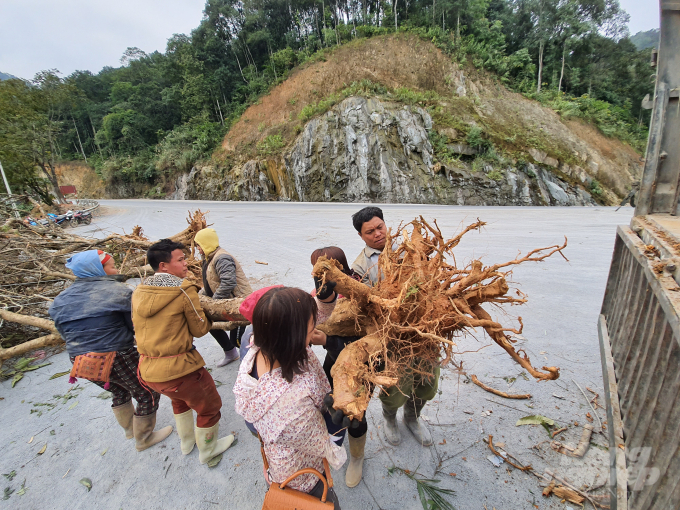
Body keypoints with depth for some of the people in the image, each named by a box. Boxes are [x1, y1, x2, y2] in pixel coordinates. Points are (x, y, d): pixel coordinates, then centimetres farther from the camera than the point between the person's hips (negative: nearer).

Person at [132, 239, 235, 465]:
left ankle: (187, 442, 56)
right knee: (209, 407, 19)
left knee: (180, 399, 36)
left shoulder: (139, 291, 3)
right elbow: (199, 329, -10)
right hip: (178, 368, -8)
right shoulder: (184, 289, -17)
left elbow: (138, 326, 15)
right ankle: (207, 450, 40)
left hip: (148, 370, 8)